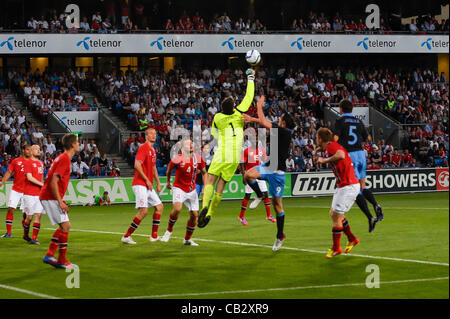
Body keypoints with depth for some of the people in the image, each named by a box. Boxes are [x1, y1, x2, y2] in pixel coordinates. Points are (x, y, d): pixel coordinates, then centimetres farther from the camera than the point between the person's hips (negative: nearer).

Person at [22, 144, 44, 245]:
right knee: (29, 217, 0)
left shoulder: (41, 163, 16)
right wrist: (42, 184, -15)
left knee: (38, 215, -4)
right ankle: (25, 235, 23)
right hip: (29, 194, -6)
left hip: (39, 194, 6)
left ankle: (34, 238, -3)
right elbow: (29, 177, -15)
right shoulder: (28, 162, -7)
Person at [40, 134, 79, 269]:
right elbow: (53, 182, -23)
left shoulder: (63, 158, 15)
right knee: (65, 225, -11)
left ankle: (49, 255, 13)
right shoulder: (64, 159, -15)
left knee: (64, 226, 13)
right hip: (50, 198, -10)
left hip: (48, 197, 10)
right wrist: (60, 201, -21)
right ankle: (62, 260, -7)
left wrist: (60, 200, 17)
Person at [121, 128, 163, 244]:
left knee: (159, 206, 10)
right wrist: (147, 180, -18)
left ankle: (154, 236, 14)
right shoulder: (143, 148, -12)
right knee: (143, 211, -15)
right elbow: (137, 165, -21)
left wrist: (158, 183, 23)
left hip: (149, 186, 10)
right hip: (140, 184, -10)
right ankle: (126, 236, -9)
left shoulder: (153, 150, 18)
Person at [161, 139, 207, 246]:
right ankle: (169, 230, -6)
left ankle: (187, 239, 20)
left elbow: (204, 173, 13)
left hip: (192, 190, 5)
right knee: (177, 208, -29)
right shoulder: (178, 159, -15)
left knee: (194, 214, 2)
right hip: (179, 188, -5)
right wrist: (168, 182, 19)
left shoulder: (198, 159, -3)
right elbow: (169, 169, 6)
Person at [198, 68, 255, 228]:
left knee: (210, 181, -1)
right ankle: (209, 214, 1)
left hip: (221, 155, -1)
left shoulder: (218, 117, -2)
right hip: (235, 157, 1)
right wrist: (250, 78, 20)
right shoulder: (238, 114, -2)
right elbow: (248, 97, 11)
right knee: (221, 185, 3)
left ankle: (205, 206, -26)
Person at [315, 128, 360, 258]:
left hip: (348, 186, -10)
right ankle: (352, 239, 25)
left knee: (336, 217, -4)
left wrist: (325, 160, -24)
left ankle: (336, 248, 5)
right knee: (333, 213, 18)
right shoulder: (331, 147, 13)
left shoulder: (332, 146, -17)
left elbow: (341, 155, -38)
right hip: (344, 186, 10)